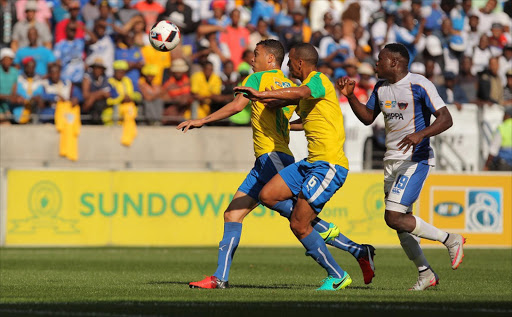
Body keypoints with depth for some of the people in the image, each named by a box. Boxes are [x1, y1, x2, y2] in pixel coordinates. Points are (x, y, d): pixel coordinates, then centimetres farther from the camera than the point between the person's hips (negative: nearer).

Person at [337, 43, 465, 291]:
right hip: (392, 159, 8)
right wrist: (350, 96, 4)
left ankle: (451, 240, -2)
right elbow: (367, 117, 19)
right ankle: (425, 273, 22)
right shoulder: (381, 87, 9)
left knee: (394, 218, -17)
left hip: (416, 160, -8)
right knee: (401, 220, 9)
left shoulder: (419, 85, -14)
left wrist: (420, 134, -35)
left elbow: (446, 119, -19)